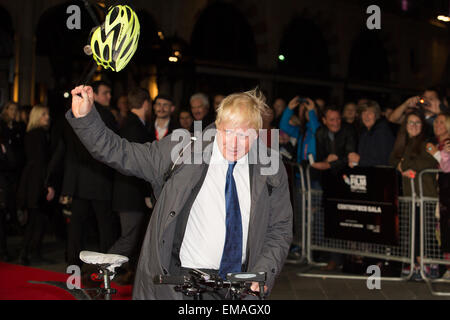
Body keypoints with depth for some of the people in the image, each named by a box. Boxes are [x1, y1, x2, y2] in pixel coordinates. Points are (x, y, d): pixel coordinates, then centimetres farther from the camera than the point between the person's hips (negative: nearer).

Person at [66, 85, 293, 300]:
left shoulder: (271, 170, 3)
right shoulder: (182, 150, -3)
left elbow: (279, 230, 8)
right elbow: (120, 154, -3)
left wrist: (262, 275, -6)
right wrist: (84, 117, -13)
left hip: (239, 284, 2)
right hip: (177, 278, -1)